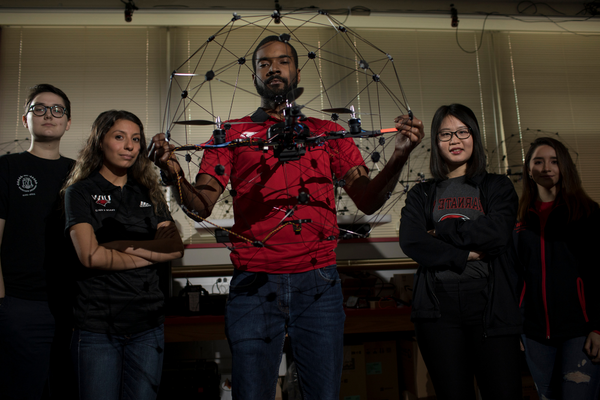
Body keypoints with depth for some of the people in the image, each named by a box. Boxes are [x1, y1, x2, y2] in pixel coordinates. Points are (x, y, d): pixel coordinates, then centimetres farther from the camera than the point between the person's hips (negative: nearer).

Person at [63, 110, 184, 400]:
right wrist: (149, 254, -4)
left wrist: (124, 245, -10)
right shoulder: (81, 191, 2)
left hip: (148, 322, 4)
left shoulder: (148, 194, 13)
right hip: (97, 324, -3)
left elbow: (176, 248, 1)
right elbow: (90, 255, -12)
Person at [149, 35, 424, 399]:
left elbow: (368, 200, 5)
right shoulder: (232, 134, 11)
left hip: (318, 284, 1)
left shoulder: (327, 133, 13)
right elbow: (202, 207, 1)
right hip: (254, 284, 0)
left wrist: (399, 157, -11)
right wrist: (175, 175, -19)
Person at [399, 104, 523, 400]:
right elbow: (411, 242, -5)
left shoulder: (498, 187, 11)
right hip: (438, 307, 1)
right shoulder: (421, 194, 12)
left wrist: (441, 231, -4)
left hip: (490, 304, 0)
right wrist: (467, 255, -10)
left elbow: (497, 233, -8)